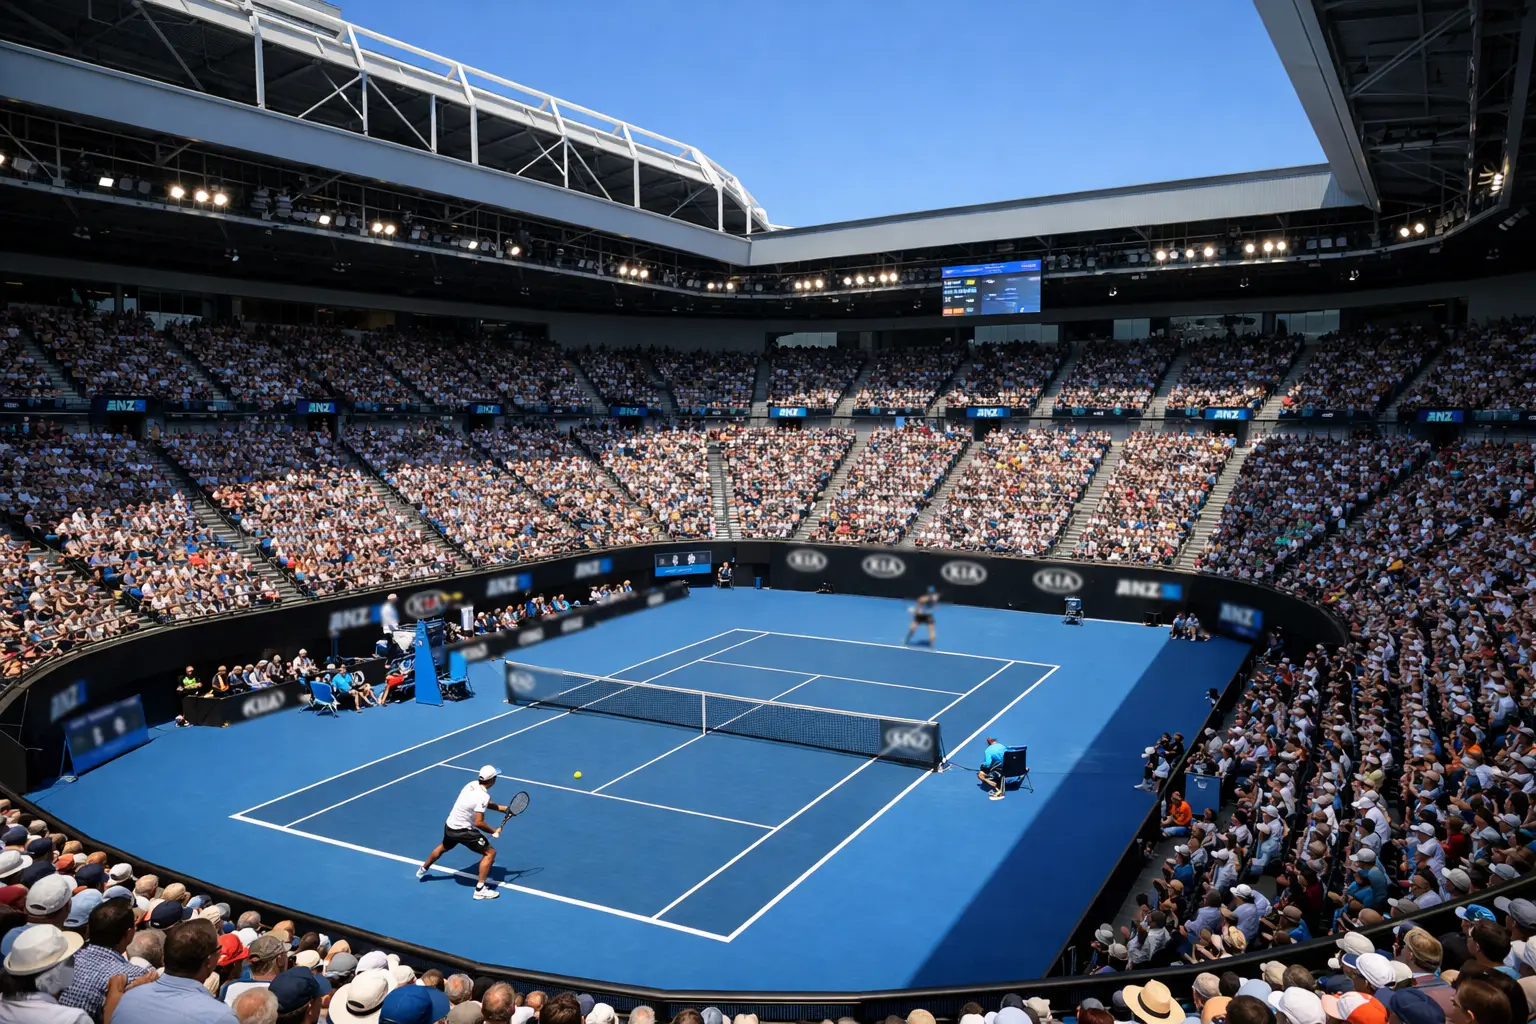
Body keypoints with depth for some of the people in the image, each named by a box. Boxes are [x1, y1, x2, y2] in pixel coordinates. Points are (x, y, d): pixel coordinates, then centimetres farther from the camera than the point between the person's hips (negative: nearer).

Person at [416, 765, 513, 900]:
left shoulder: (472, 784, -2)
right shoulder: (483, 796, -26)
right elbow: (478, 823, -28)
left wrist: (502, 808, 7)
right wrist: (494, 831, -15)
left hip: (449, 826, 8)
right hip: (463, 831, -8)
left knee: (444, 847, 37)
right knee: (490, 853, -1)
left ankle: (423, 870, 59)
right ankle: (480, 889, -3)